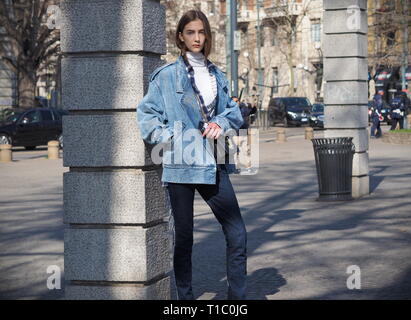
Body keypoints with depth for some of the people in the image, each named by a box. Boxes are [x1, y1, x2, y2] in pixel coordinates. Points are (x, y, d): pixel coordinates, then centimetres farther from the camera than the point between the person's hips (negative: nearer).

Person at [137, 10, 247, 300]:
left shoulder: (217, 76, 15)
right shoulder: (166, 75, 0)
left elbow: (234, 111, 16)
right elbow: (146, 113, -1)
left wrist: (221, 123, -4)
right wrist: (169, 138, -13)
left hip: (213, 165, 4)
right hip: (180, 165, -4)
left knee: (237, 233, -2)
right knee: (183, 235, 5)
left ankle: (237, 296, 8)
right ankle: (185, 296, 17)